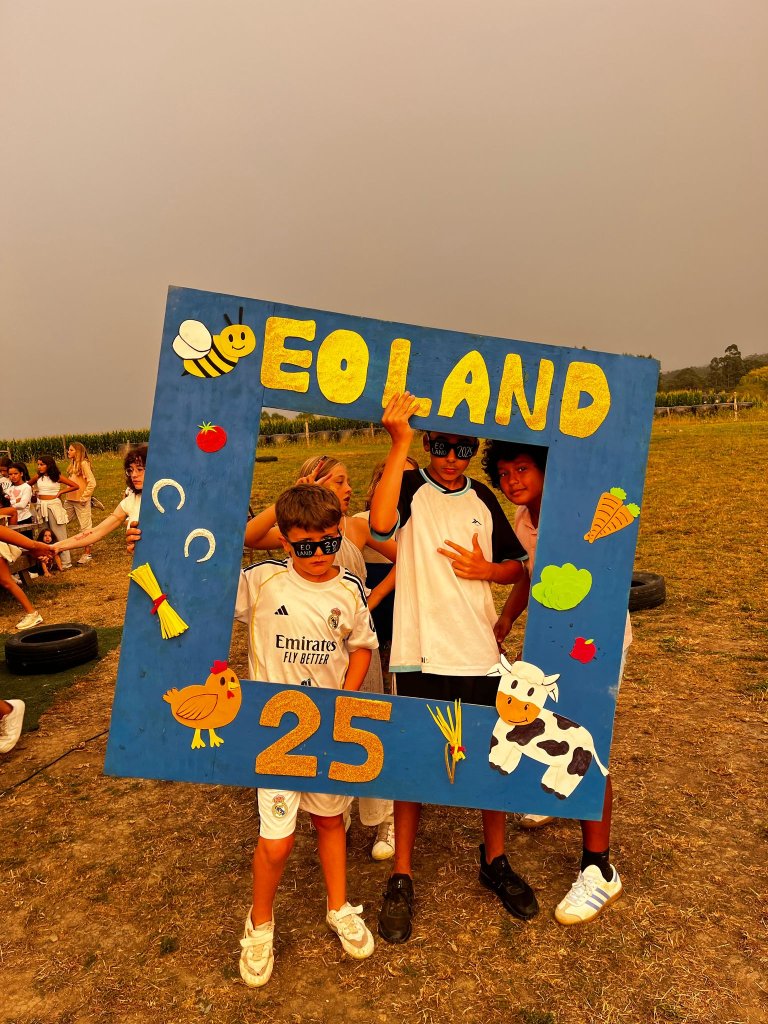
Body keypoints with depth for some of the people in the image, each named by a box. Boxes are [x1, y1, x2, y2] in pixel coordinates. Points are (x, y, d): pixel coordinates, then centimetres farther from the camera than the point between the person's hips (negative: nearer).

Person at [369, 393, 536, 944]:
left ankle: (496, 861, 39)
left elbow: (517, 566, 15)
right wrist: (399, 443, -31)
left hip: (482, 651, 4)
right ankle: (402, 878, 28)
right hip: (422, 654, -4)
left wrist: (486, 569, -6)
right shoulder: (408, 485, -4)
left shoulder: (482, 498, 8)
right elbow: (381, 524, -27)